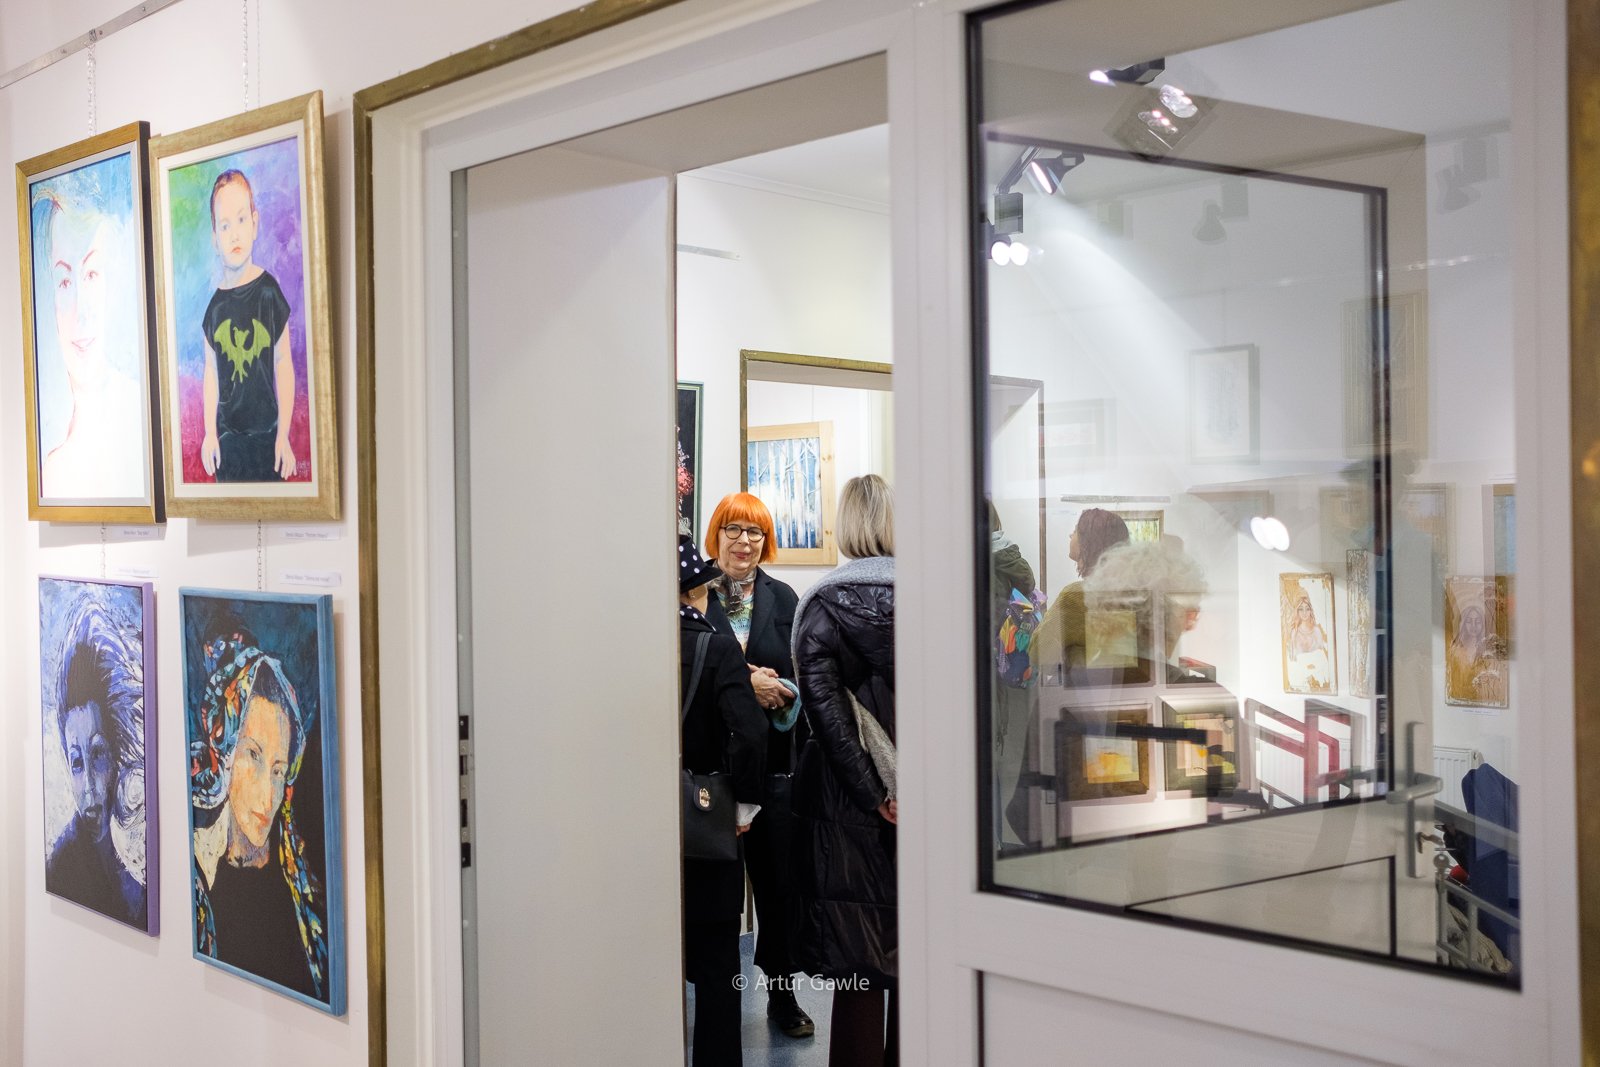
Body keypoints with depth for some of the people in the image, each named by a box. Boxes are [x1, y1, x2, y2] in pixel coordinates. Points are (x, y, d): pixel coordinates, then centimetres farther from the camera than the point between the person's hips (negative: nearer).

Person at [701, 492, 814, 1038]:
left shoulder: (782, 598, 10)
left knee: (778, 879, 5)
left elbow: (803, 674, 7)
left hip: (773, 755, 2)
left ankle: (782, 994, 17)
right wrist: (744, 684, -14)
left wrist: (780, 693, -13)